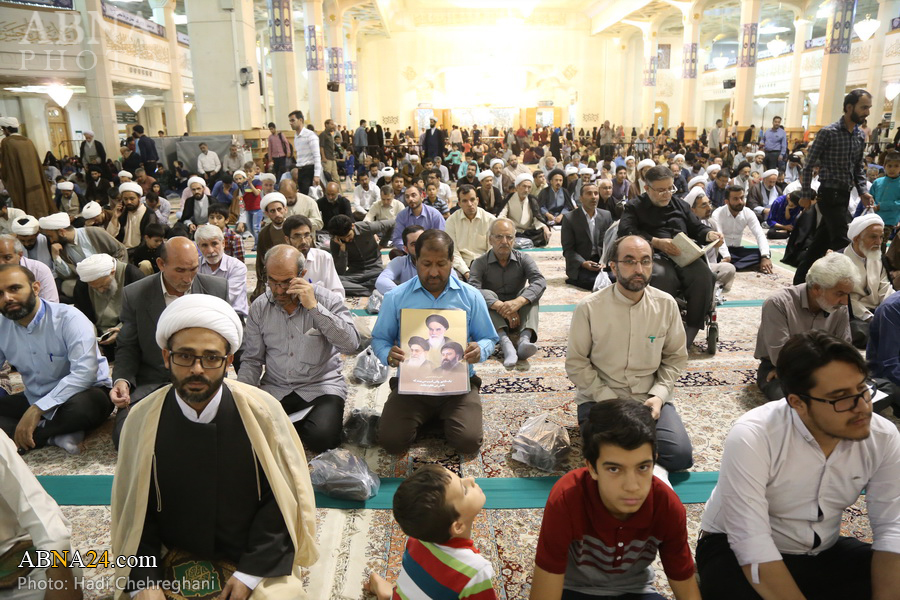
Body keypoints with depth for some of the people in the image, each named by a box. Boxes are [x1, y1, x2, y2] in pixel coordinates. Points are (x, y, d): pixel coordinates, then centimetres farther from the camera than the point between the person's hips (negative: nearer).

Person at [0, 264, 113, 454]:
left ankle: (18, 440, -17)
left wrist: (37, 410, -32)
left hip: (83, 393, -6)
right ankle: (56, 435, -20)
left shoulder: (69, 318, -20)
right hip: (34, 399, 6)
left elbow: (84, 372, -30)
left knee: (82, 405, -39)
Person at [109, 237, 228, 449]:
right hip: (151, 383, 1)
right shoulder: (135, 295, -1)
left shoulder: (217, 288, 1)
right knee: (125, 436, -24)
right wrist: (122, 380, -11)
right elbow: (127, 348, 8)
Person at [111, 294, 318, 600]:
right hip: (173, 562, 2)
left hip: (257, 562, -2)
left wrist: (251, 573, -11)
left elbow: (281, 499, -9)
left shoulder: (260, 411, -16)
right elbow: (134, 509, 0)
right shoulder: (143, 419, -10)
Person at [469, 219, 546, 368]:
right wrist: (500, 306, -40)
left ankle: (525, 339, -45)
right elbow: (473, 289, -25)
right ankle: (505, 343, -50)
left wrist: (518, 301, -39)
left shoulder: (523, 259, -1)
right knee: (487, 295, -28)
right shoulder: (480, 263, -6)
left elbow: (540, 282, -20)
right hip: (492, 317, -1)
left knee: (531, 294, -22)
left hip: (518, 316, 2)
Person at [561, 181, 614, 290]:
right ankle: (572, 280, -3)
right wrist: (583, 263, -21)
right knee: (595, 282, -32)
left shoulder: (606, 216, 9)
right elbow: (567, 249, -5)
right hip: (579, 265, -5)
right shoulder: (570, 218, -4)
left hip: (602, 262, 5)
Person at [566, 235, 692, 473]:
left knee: (680, 455, -17)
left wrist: (658, 395, -8)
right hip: (599, 397, -2)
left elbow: (676, 357, 7)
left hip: (649, 397, 3)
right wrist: (609, 400, -15)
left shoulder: (666, 304, -3)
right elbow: (576, 364, -7)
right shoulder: (589, 308, -12)